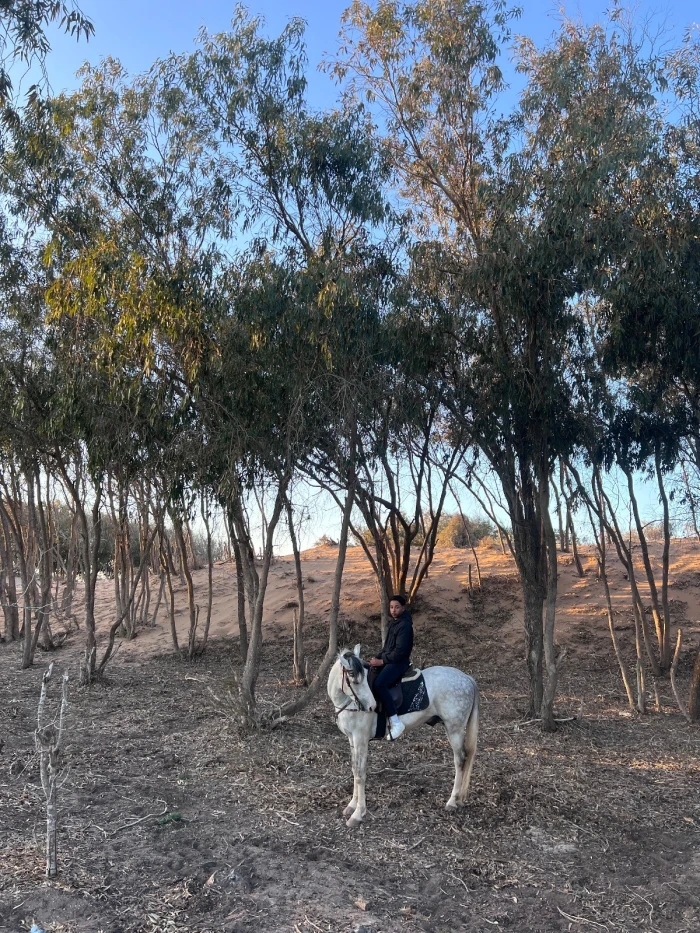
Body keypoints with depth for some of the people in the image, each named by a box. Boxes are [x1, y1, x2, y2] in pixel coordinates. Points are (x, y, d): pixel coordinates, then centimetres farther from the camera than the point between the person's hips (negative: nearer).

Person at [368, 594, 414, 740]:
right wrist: (377, 658, 5)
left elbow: (400, 651, -21)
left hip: (399, 663, -10)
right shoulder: (393, 623, 14)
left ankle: (395, 722, -27)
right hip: (387, 661, 10)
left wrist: (382, 661, -16)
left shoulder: (405, 625, -15)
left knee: (378, 684, -31)